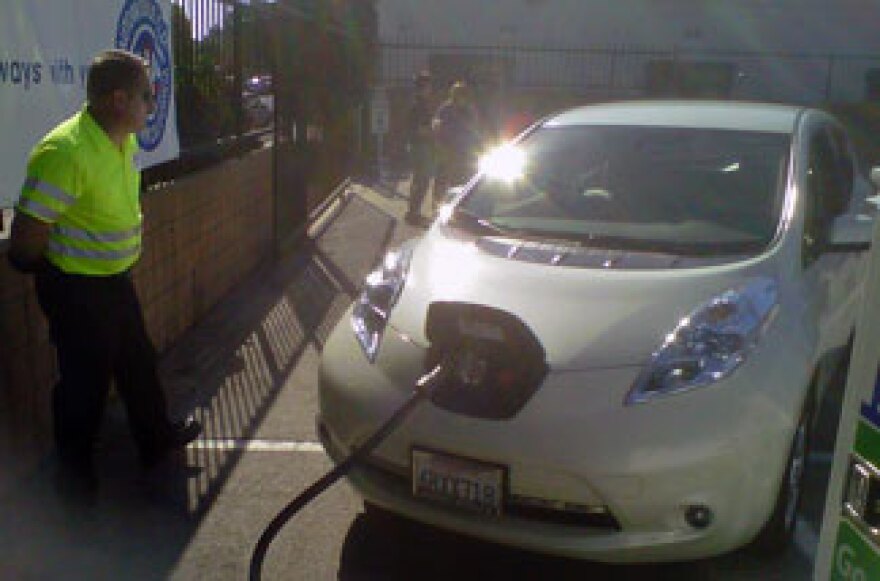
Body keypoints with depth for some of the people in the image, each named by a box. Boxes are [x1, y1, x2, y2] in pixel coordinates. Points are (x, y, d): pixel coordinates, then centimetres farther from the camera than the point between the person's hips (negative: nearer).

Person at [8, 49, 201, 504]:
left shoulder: (124, 141, 1)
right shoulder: (65, 152, -29)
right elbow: (26, 243, -25)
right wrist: (64, 266, -8)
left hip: (115, 277, 9)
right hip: (76, 289, -8)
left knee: (138, 362, 22)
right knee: (85, 383, 7)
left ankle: (156, 437, 44)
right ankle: (76, 478, 28)